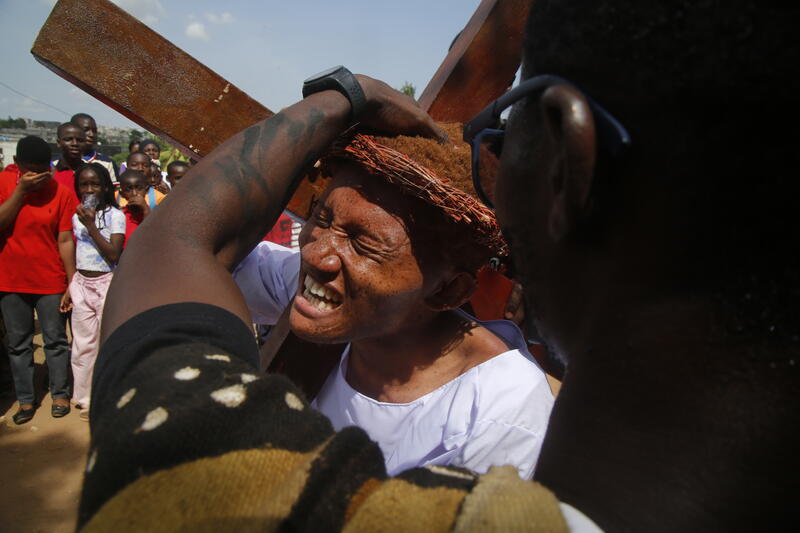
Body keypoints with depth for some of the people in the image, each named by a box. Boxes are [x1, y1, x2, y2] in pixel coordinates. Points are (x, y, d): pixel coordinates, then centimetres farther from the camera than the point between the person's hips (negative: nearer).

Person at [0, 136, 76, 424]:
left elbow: (65, 240, -7)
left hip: (50, 282, -2)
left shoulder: (61, 192, -7)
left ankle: (60, 394, 22)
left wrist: (73, 284, -9)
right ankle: (25, 400, 22)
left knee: (55, 341, 7)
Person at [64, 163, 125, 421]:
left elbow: (114, 255, -13)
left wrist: (91, 225, -15)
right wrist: (70, 285, 10)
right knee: (83, 344, 9)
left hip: (107, 283, -4)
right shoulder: (76, 217, 9)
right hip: (81, 283, 5)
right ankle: (85, 397, 21)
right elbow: (74, 253, 15)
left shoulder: (115, 215, -6)